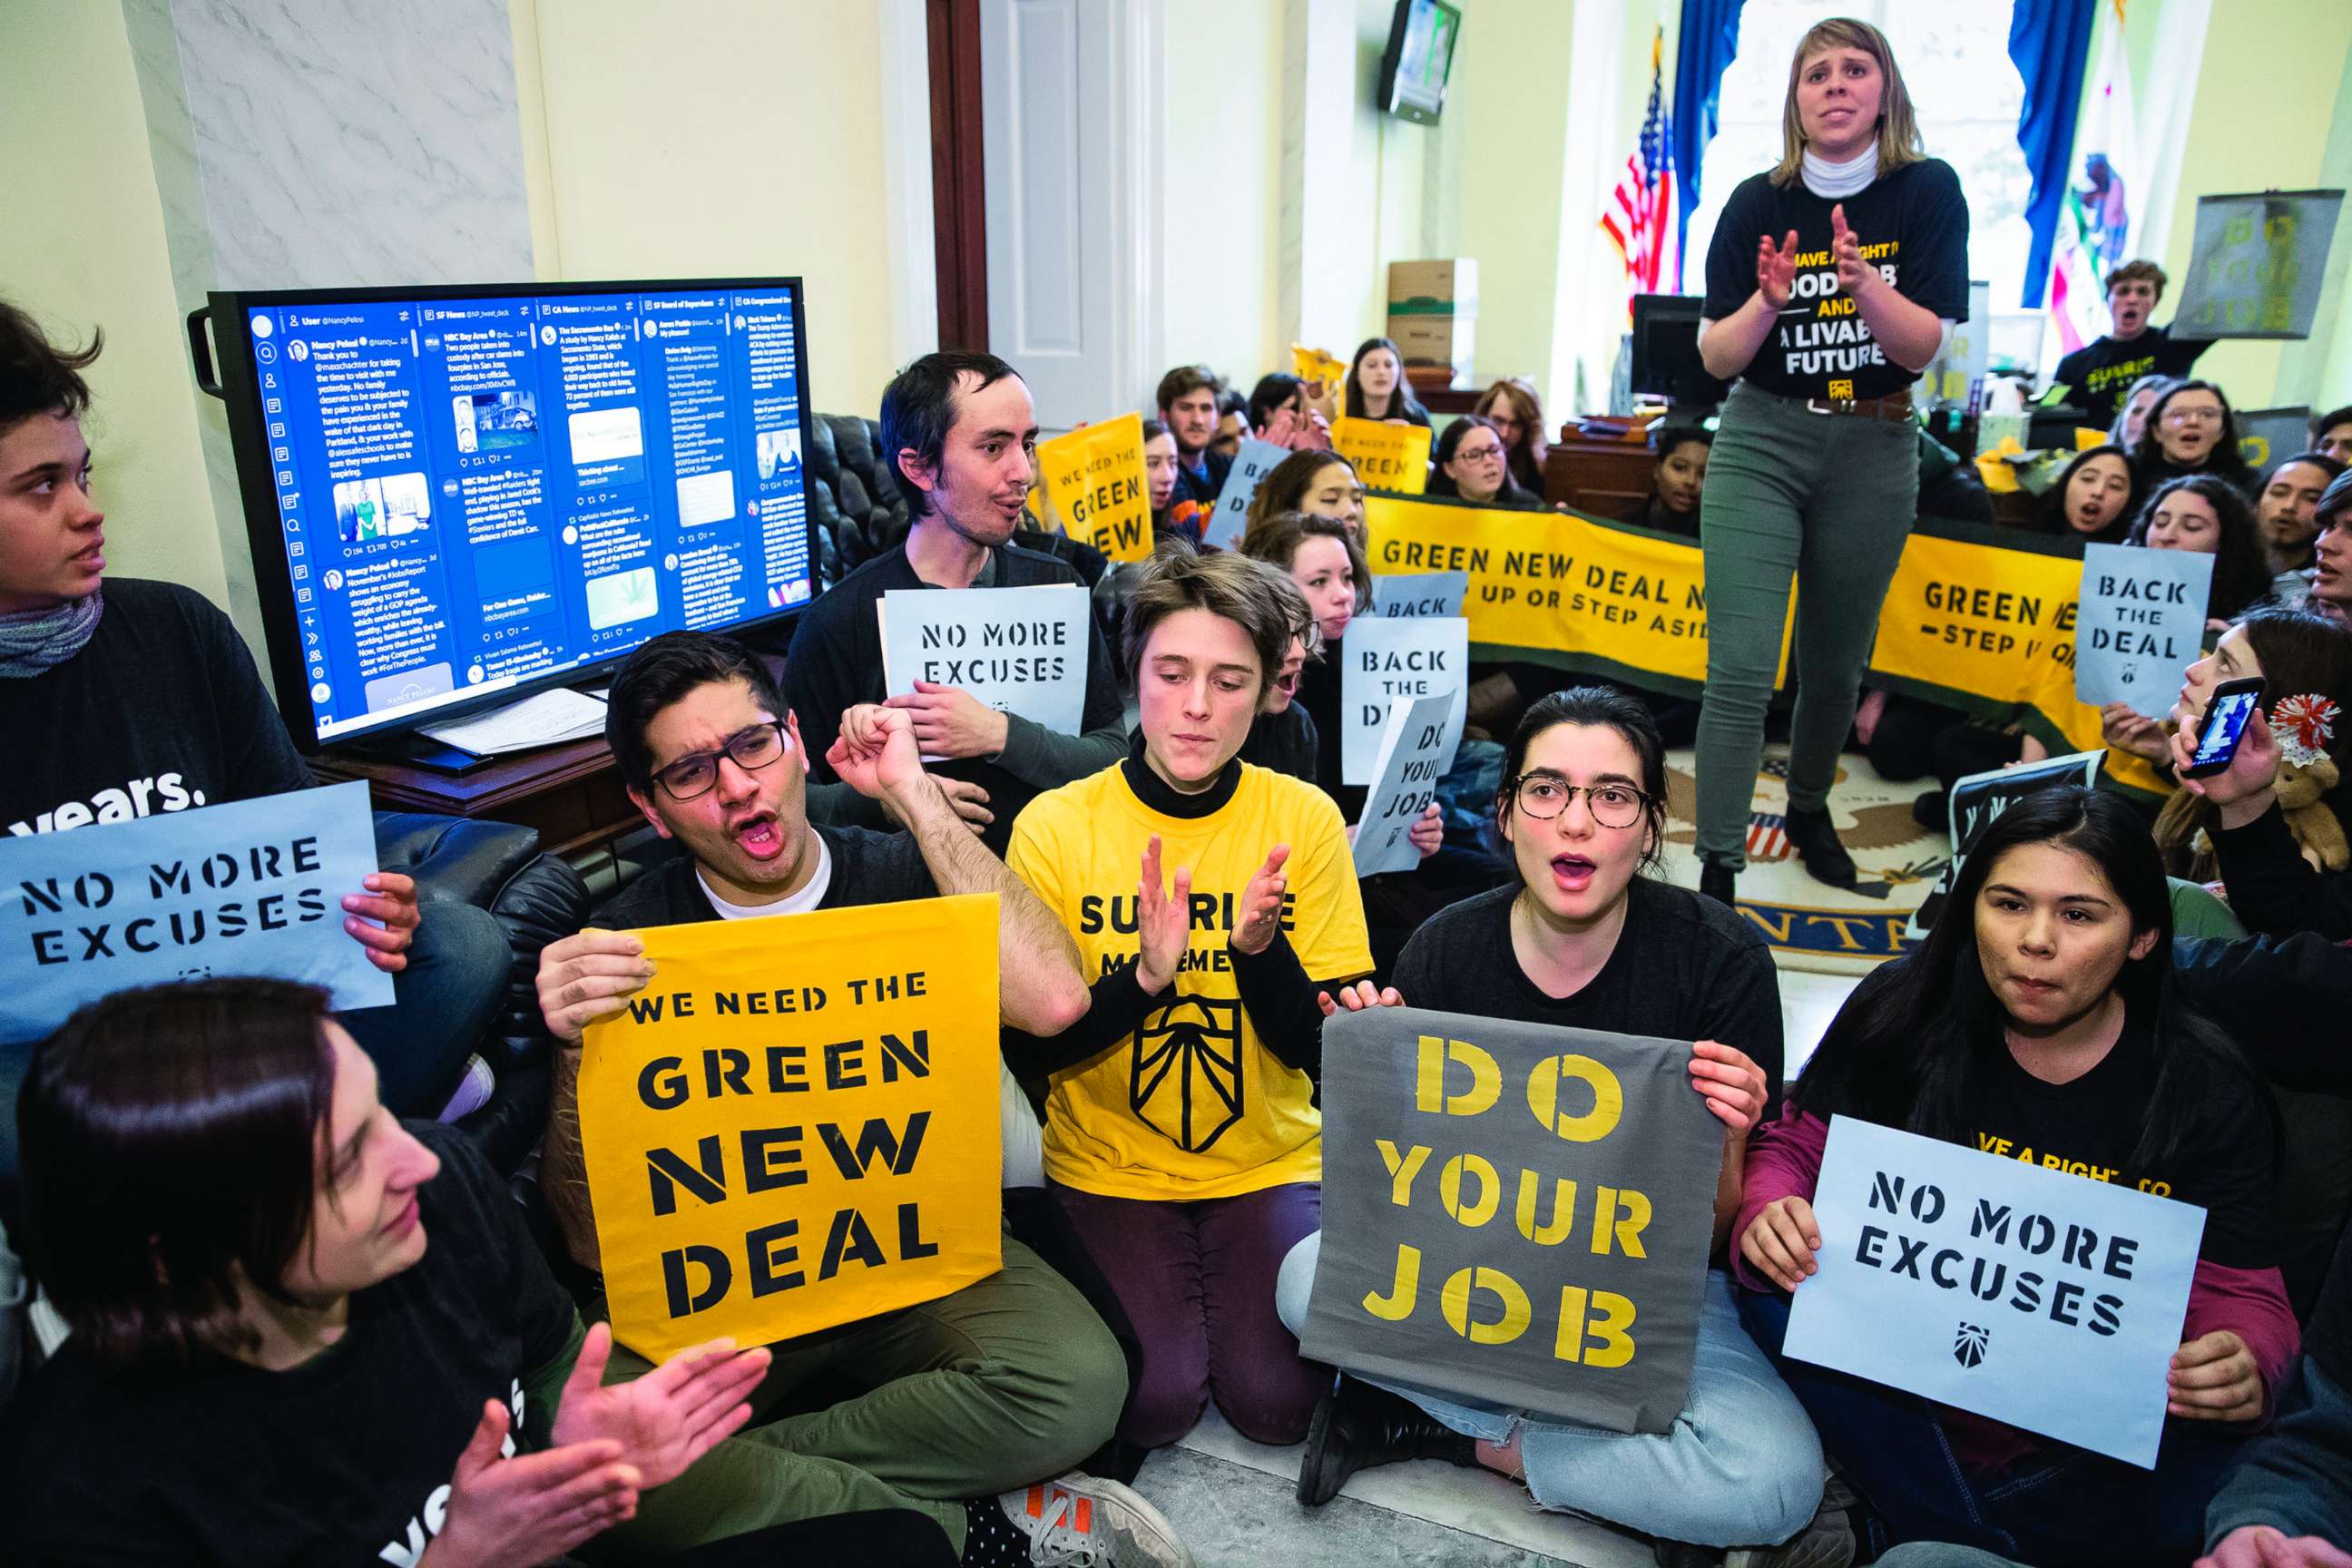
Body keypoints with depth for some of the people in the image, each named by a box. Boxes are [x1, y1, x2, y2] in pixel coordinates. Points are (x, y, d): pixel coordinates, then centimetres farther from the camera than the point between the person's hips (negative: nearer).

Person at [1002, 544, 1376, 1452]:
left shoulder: (1305, 818, -7)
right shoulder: (1055, 826, -10)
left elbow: (1326, 1053, -7)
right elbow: (1027, 1051, -9)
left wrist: (1258, 949, -27)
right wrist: (1143, 978, -26)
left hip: (1270, 1162, 1)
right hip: (1107, 1167, 0)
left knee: (1276, 1399, -14)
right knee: (1152, 1402, -16)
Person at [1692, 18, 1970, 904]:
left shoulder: (1928, 192, -3)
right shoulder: (1758, 204, -2)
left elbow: (1924, 346, -10)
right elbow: (1716, 358, -3)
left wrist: (1860, 279, -27)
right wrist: (1769, 300, -22)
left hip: (1874, 452, 1)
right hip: (1761, 444, -1)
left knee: (1836, 664, 14)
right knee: (1740, 672, -13)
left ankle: (1809, 809, 39)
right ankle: (1717, 873, -8)